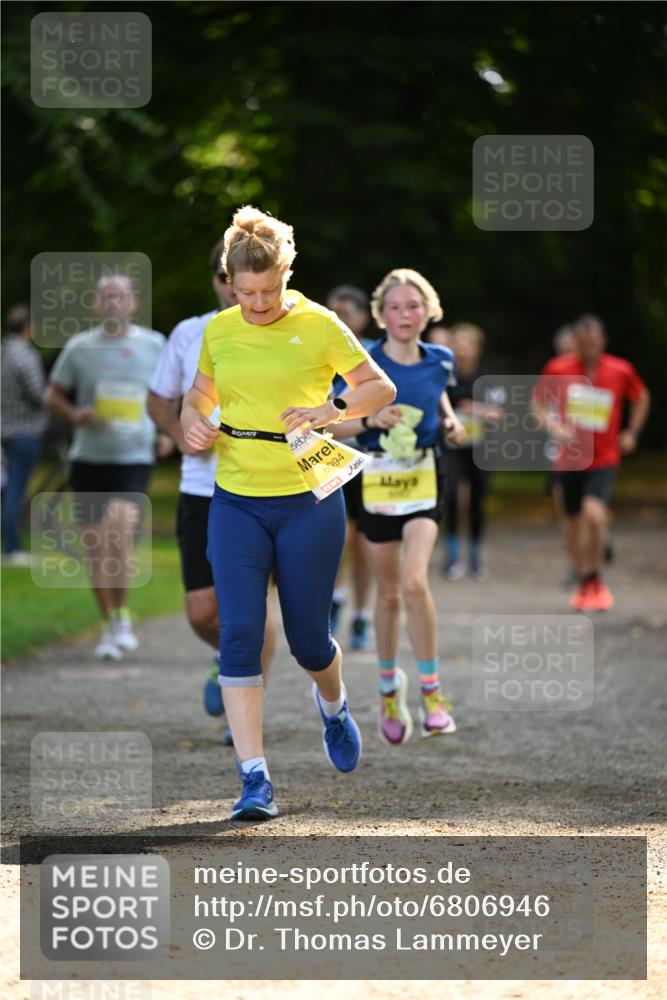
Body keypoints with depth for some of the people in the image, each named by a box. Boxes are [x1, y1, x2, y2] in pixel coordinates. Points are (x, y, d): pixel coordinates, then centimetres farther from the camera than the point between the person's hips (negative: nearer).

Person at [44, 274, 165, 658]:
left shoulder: (153, 345, 2)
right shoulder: (79, 348, 2)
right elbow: (53, 395, 10)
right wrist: (75, 415, -10)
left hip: (134, 457, -2)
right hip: (88, 457, 2)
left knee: (121, 526, -23)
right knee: (96, 547, 4)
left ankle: (123, 615, -8)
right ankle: (110, 626, 19)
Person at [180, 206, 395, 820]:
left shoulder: (318, 325, -5)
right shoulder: (219, 330, 5)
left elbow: (381, 388, -2)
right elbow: (198, 395, 21)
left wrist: (331, 409, -20)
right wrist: (193, 424, -2)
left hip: (308, 501, -2)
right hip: (237, 503, 2)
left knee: (308, 639, 5)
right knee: (239, 634, -12)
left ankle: (333, 705, 43)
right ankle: (255, 780, -12)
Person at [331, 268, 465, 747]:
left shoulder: (440, 361, 1)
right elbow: (334, 424, -3)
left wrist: (451, 422, 0)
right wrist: (371, 420, -21)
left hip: (425, 478, 0)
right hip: (377, 479, 0)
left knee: (414, 582, -18)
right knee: (389, 593, 9)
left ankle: (431, 691, -9)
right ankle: (390, 683, 30)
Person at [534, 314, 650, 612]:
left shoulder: (621, 371, -6)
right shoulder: (558, 369, -6)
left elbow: (641, 397, 14)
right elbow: (538, 403, 7)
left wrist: (632, 432, 5)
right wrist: (552, 427, -11)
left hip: (604, 459, -2)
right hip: (569, 459, 2)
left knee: (594, 512, -25)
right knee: (572, 522, 9)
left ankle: (595, 579, -5)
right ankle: (585, 583, 30)